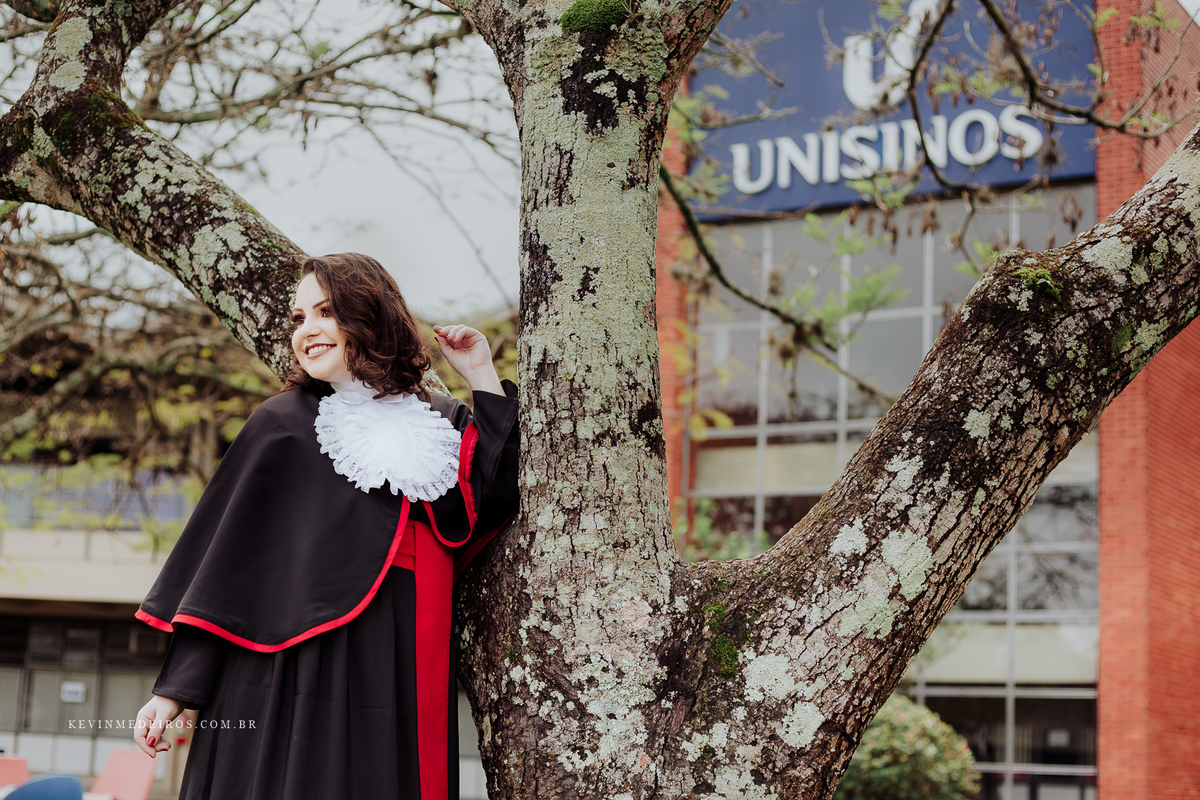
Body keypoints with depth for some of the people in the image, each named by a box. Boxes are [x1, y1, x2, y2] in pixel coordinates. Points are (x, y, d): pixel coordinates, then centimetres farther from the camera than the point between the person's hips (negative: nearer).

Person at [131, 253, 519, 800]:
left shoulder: (442, 423, 12)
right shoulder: (282, 423, 7)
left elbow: (493, 502, -6)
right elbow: (221, 558, 3)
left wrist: (482, 379, -2)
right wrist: (176, 688, -4)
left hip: (400, 684, 2)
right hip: (290, 678, -2)